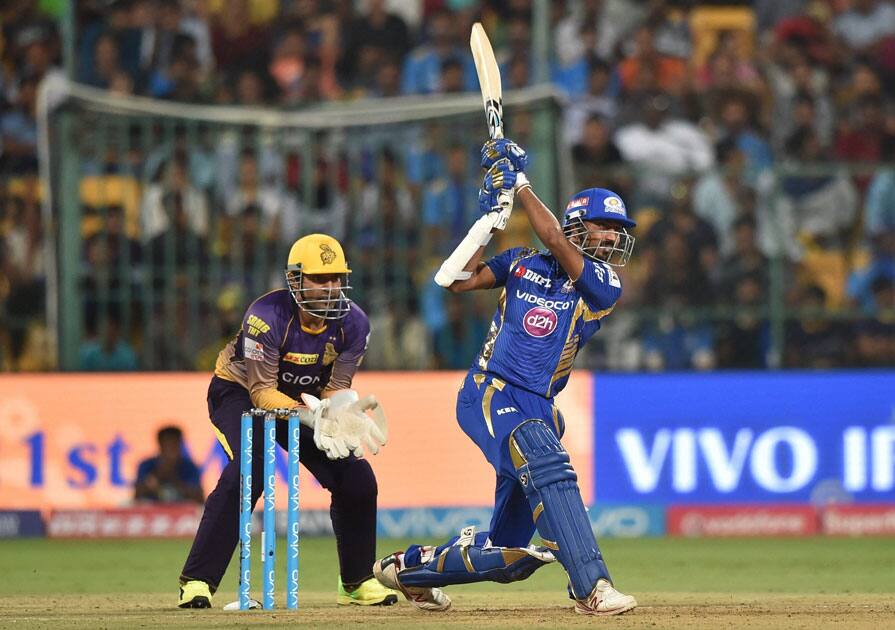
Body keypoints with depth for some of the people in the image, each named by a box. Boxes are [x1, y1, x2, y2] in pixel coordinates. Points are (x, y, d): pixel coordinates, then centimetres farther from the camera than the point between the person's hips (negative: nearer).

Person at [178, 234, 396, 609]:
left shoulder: (352, 323, -18)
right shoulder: (267, 316, -33)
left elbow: (336, 388, -12)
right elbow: (262, 392, -31)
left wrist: (340, 410, -36)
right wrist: (310, 416, -46)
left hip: (307, 398, 5)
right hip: (240, 391, -5)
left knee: (356, 477, -8)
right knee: (247, 470, -31)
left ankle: (358, 581, 11)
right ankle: (197, 581, -25)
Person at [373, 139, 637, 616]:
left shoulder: (604, 286, 5)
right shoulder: (522, 264, 10)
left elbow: (552, 237, -9)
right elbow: (456, 279, 5)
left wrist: (519, 184, -3)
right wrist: (491, 216, 3)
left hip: (538, 410, 3)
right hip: (489, 394, -3)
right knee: (548, 466, -34)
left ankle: (408, 568, 30)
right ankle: (592, 587, -42)